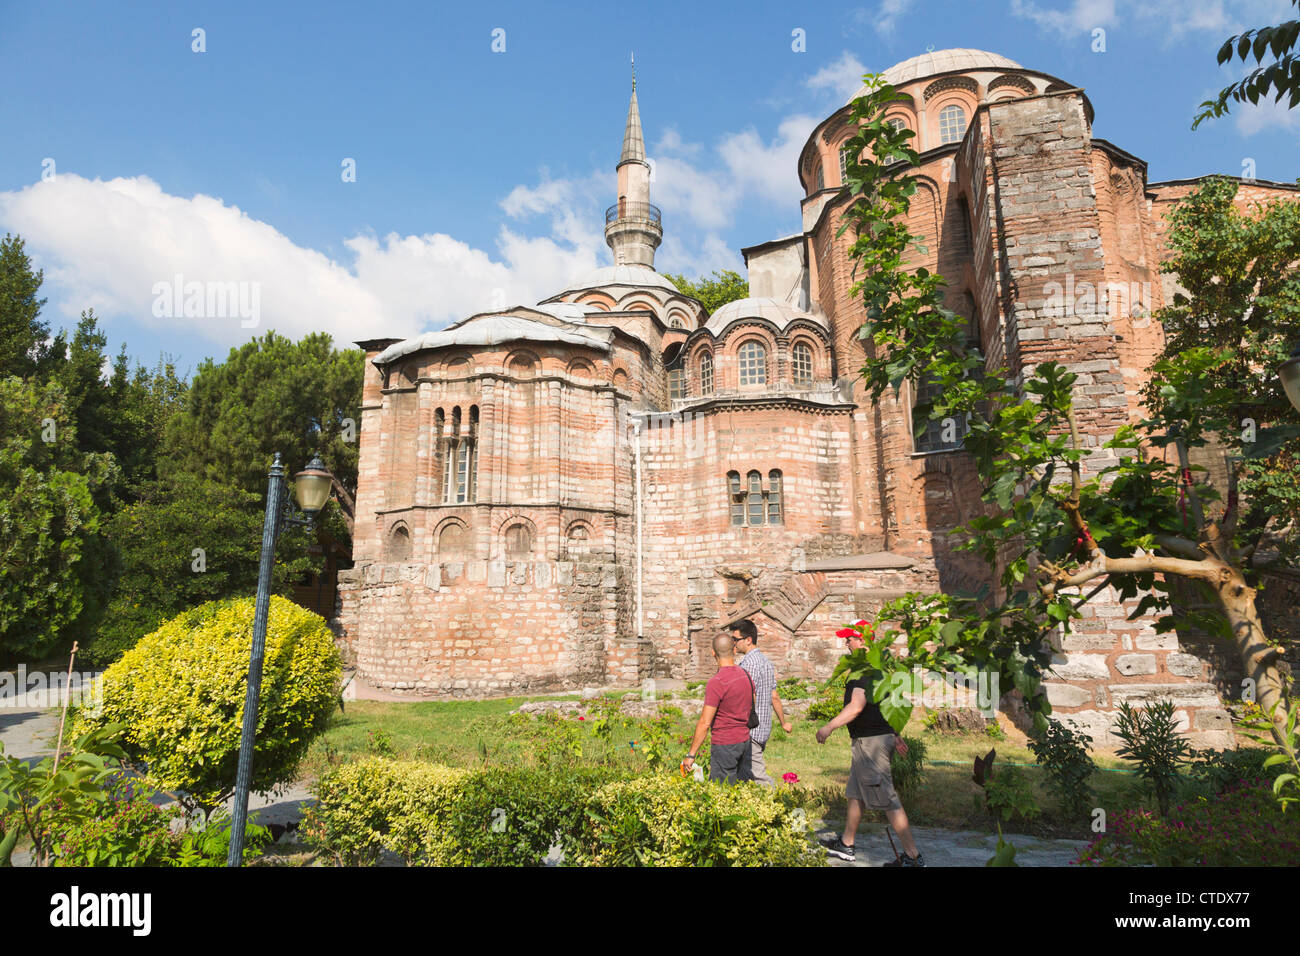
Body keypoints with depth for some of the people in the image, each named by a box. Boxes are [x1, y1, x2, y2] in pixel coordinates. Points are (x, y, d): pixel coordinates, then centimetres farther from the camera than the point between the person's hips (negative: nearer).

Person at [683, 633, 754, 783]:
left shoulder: (716, 682, -20)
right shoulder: (746, 676, 4)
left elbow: (705, 723, -20)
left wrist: (691, 755, -14)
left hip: (724, 745, -8)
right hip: (744, 740, 8)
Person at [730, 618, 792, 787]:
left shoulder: (749, 662, -16)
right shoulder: (765, 660, 13)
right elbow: (774, 696, 18)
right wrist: (783, 722, 26)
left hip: (750, 730, -9)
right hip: (764, 728, 9)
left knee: (758, 775, -5)